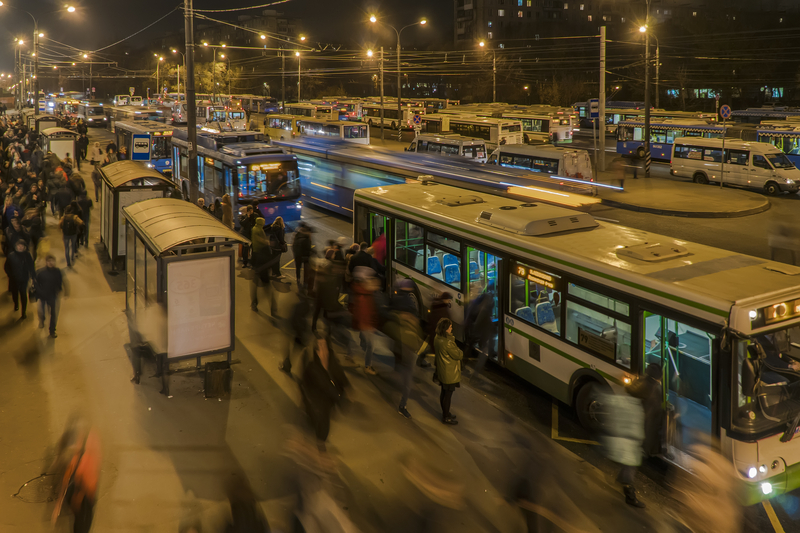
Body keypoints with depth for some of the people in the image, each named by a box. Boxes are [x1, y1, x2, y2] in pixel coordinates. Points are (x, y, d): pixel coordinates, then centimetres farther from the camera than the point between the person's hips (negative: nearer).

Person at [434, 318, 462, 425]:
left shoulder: (437, 339, -2)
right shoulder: (447, 343, -30)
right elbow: (458, 355, -22)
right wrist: (459, 351, -1)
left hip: (442, 371, 9)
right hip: (450, 374, -9)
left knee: (444, 392, 22)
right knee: (448, 394, 5)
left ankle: (445, 413, 38)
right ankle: (446, 417, 18)